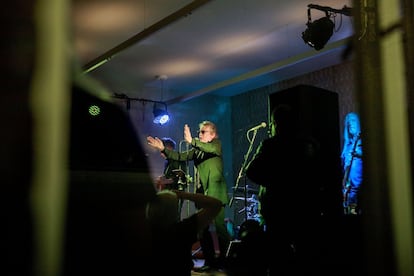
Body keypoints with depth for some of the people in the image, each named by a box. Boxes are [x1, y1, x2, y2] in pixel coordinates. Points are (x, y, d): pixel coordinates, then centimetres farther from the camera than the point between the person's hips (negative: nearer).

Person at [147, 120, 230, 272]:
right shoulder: (197, 150, 17)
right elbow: (180, 156, 11)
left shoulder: (216, 144, 0)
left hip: (215, 192, -6)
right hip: (202, 193, 6)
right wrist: (163, 149, -1)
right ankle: (210, 261, 12)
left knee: (218, 225, -10)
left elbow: (212, 149, -22)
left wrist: (192, 141, -33)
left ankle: (227, 259, 0)